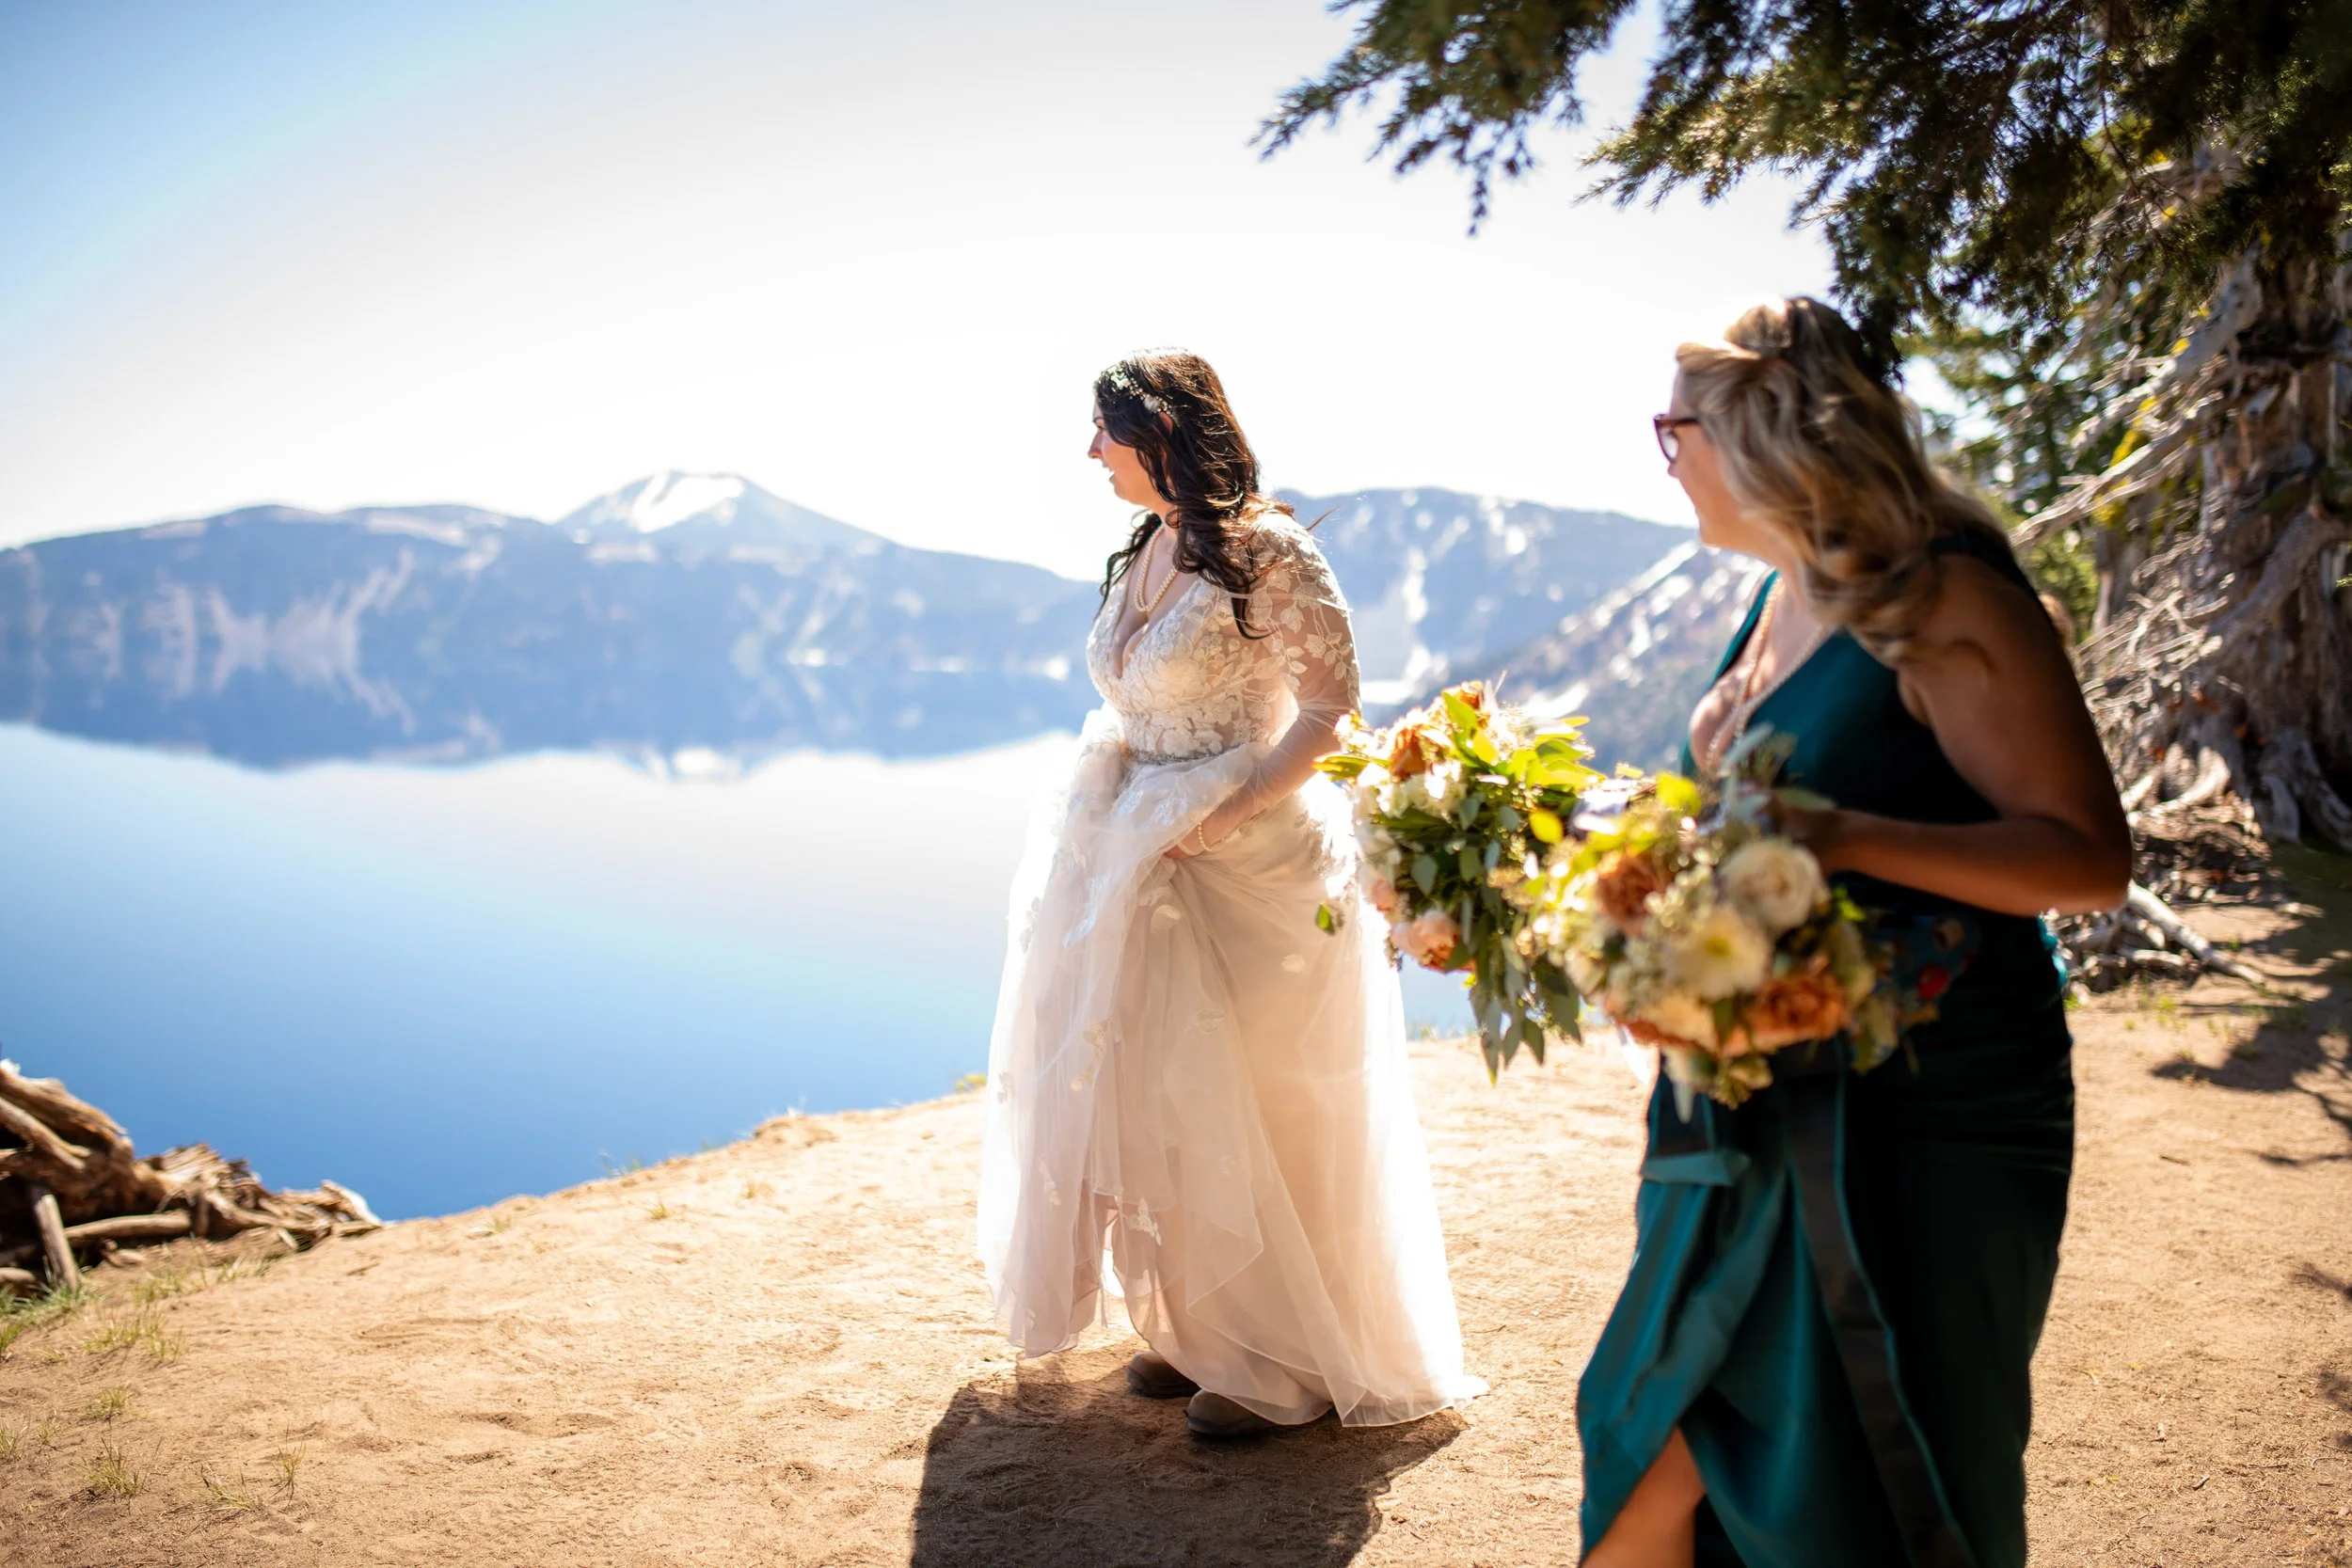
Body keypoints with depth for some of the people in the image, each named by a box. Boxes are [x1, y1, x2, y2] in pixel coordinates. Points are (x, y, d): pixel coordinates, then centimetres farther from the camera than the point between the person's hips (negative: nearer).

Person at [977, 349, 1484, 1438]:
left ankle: (1287, 1363, 15)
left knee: (1252, 1114, -1)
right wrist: (1101, 791, 4)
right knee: (1153, 1101, 11)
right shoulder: (1145, 553, 11)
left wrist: (1223, 815, -19)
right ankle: (1197, 1330, 28)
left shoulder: (1265, 549, -12)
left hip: (1250, 864, -8)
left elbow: (1333, 707, -15)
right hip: (1144, 863, 8)